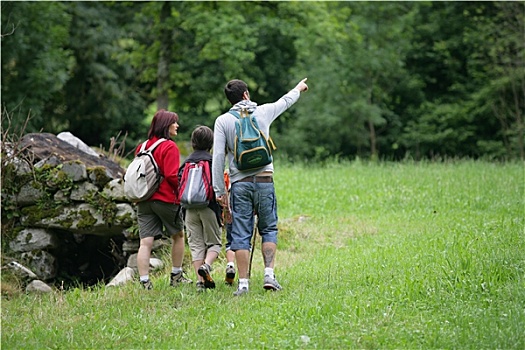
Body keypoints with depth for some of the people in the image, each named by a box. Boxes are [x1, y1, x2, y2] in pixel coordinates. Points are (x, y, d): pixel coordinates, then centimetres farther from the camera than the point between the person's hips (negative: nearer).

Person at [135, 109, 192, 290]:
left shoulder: (143, 147, 11)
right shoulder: (169, 147, -10)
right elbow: (172, 175, -16)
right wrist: (183, 192, -2)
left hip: (143, 200, 5)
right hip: (166, 199, -5)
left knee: (145, 242, -2)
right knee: (178, 235, 16)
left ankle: (144, 282, -10)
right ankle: (176, 275, 23)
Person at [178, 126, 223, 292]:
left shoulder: (186, 163, 9)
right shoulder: (213, 161, -2)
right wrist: (224, 208, 4)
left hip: (190, 209, 3)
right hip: (209, 207, -3)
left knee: (196, 244, 6)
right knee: (214, 242, 7)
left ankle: (200, 280, -1)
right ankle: (206, 265, -21)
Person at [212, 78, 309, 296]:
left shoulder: (223, 121, 1)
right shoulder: (263, 112, 5)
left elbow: (218, 157, -4)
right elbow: (285, 102, 26)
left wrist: (219, 190, -1)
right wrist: (298, 89, 48)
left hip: (240, 184, -1)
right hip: (264, 181, 1)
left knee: (241, 235, 2)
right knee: (268, 230, 12)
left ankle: (243, 283, -2)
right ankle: (269, 274, -2)